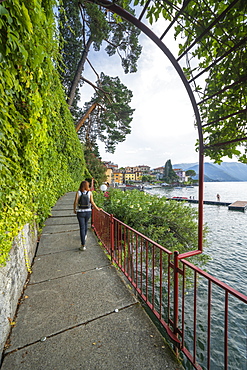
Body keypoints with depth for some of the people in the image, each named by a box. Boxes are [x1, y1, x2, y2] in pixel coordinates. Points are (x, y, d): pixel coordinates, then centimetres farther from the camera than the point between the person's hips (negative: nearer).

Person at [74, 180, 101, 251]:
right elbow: (92, 202, -7)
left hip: (80, 212, -2)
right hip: (88, 211, 2)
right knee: (85, 224, 27)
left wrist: (74, 210, 7)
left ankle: (83, 246, 2)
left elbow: (75, 202, -8)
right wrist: (97, 209, 4)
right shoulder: (90, 193, -4)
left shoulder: (78, 192, -6)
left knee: (82, 228, 2)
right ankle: (84, 236, 51)